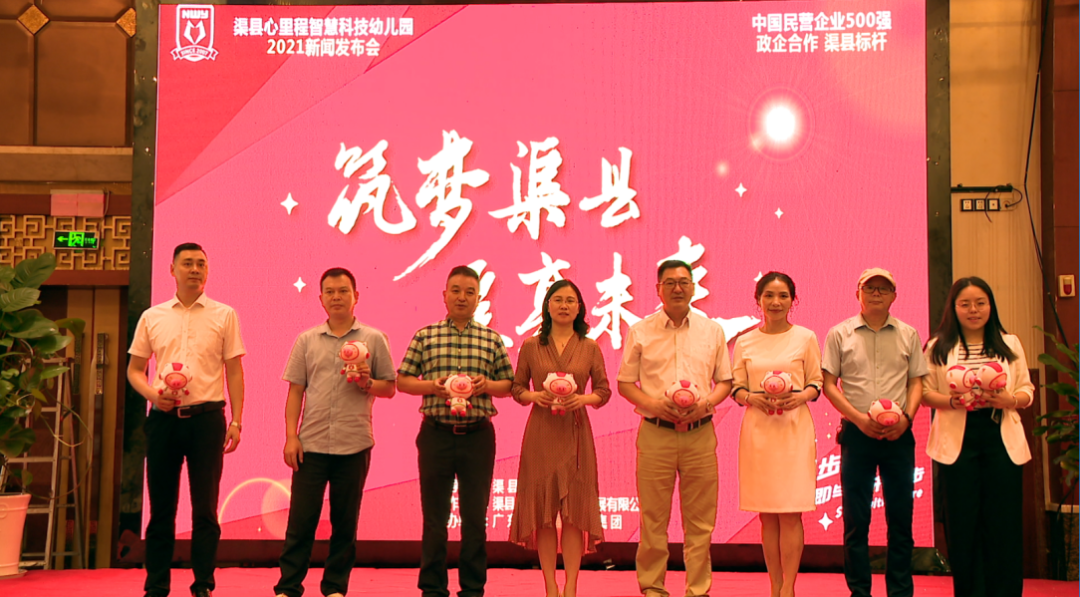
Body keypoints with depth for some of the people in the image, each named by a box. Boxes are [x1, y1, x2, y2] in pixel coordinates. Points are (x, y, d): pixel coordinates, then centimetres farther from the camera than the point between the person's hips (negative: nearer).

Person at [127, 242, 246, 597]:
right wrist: (151, 393, -7)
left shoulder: (224, 315, 6)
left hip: (206, 417, -1)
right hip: (163, 418, 1)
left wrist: (236, 421, -2)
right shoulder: (152, 317, 10)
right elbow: (134, 370, 14)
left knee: (205, 507, 2)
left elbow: (234, 371, 5)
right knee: (161, 506, 5)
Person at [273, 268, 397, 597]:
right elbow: (295, 391, 8)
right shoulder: (307, 340, 9)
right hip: (311, 443, 0)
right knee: (301, 518, 0)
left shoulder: (374, 339, 6)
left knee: (345, 521, 6)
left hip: (354, 445, 0)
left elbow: (390, 387, 9)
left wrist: (368, 384, -12)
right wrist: (291, 436, 0)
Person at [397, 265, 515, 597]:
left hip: (478, 435, 1)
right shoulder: (425, 336, 6)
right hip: (436, 433, -1)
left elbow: (510, 384, 12)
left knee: (475, 517, 5)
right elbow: (402, 381, 6)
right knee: (434, 517, 5)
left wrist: (488, 385, -9)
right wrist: (432, 386, -11)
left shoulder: (492, 339, 8)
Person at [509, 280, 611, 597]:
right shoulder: (531, 346, 6)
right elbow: (517, 388, 10)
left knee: (574, 510, -2)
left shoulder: (590, 348, 6)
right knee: (543, 509, 0)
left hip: (575, 433, 0)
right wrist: (536, 396, -10)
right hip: (541, 432, 0)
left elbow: (604, 391, 8)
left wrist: (584, 399, -12)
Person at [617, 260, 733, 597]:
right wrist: (654, 405, -10)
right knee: (653, 518, 1)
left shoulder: (712, 331, 11)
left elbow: (725, 381, 14)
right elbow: (625, 382, 7)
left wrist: (706, 403, -7)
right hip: (655, 433, -1)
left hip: (700, 433, 1)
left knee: (700, 519, 4)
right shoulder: (640, 332, 6)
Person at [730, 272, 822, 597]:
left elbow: (817, 382, 6)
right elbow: (736, 387, 10)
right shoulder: (744, 342, 8)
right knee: (767, 514, 5)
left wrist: (800, 397, -13)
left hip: (794, 428, -2)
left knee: (790, 513, -5)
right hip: (757, 430, 2)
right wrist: (753, 398, -11)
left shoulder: (805, 337, 3)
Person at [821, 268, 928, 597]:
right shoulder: (840, 334, 4)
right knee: (855, 518, 1)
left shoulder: (908, 334, 9)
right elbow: (829, 384, 2)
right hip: (857, 432, -1)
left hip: (899, 434, 1)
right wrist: (859, 418, -10)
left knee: (901, 517, 3)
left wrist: (906, 416, -8)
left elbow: (916, 381, 10)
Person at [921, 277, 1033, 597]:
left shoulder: (1010, 344, 11)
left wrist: (1010, 400, -11)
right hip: (956, 441, -1)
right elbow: (925, 391, 4)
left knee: (1003, 521, 0)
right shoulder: (938, 348, 7)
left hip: (1002, 440, 1)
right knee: (963, 522, 2)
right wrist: (950, 401, -14)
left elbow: (1027, 390, 10)